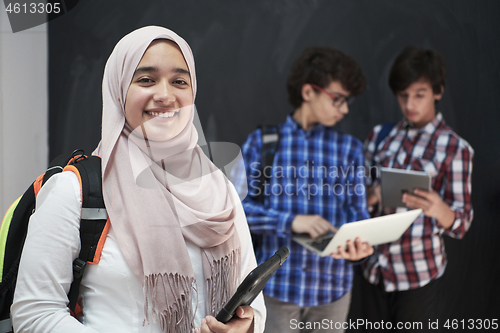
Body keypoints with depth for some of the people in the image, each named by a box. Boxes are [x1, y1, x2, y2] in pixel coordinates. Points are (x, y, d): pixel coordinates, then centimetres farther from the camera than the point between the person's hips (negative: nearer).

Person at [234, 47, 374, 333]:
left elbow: (357, 212, 0)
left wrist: (357, 243, -22)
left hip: (333, 286, 2)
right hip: (277, 284, -2)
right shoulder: (261, 142, 0)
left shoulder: (350, 148, 6)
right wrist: (291, 221, -22)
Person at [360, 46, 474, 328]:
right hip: (374, 269, 3)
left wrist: (438, 209, -32)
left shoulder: (456, 148, -5)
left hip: (419, 273, -3)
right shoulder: (380, 136, 6)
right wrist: (369, 197, -13)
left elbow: (461, 225, -9)